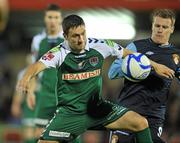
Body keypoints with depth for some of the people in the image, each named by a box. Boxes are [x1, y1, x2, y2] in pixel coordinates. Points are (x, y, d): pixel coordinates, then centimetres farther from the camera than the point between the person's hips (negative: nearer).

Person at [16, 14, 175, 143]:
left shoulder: (99, 46, -7)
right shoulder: (59, 53, -15)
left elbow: (127, 53, 7)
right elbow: (39, 65, -32)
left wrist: (155, 65, 13)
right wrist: (26, 78, -54)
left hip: (97, 108, 3)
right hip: (70, 112, -2)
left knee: (141, 123, -10)